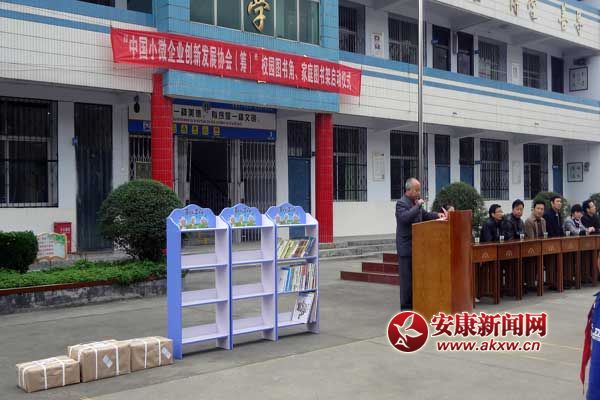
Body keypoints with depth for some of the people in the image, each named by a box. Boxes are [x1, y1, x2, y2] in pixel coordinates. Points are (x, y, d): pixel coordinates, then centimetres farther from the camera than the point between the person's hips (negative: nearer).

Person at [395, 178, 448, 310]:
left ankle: (414, 303, 22)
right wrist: (417, 205, -23)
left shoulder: (415, 203, 11)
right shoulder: (401, 203, -14)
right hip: (406, 248, -8)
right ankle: (406, 306, 5)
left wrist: (437, 215, 5)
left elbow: (424, 215, 21)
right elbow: (405, 217, -31)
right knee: (407, 278, -2)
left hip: (416, 247, 8)